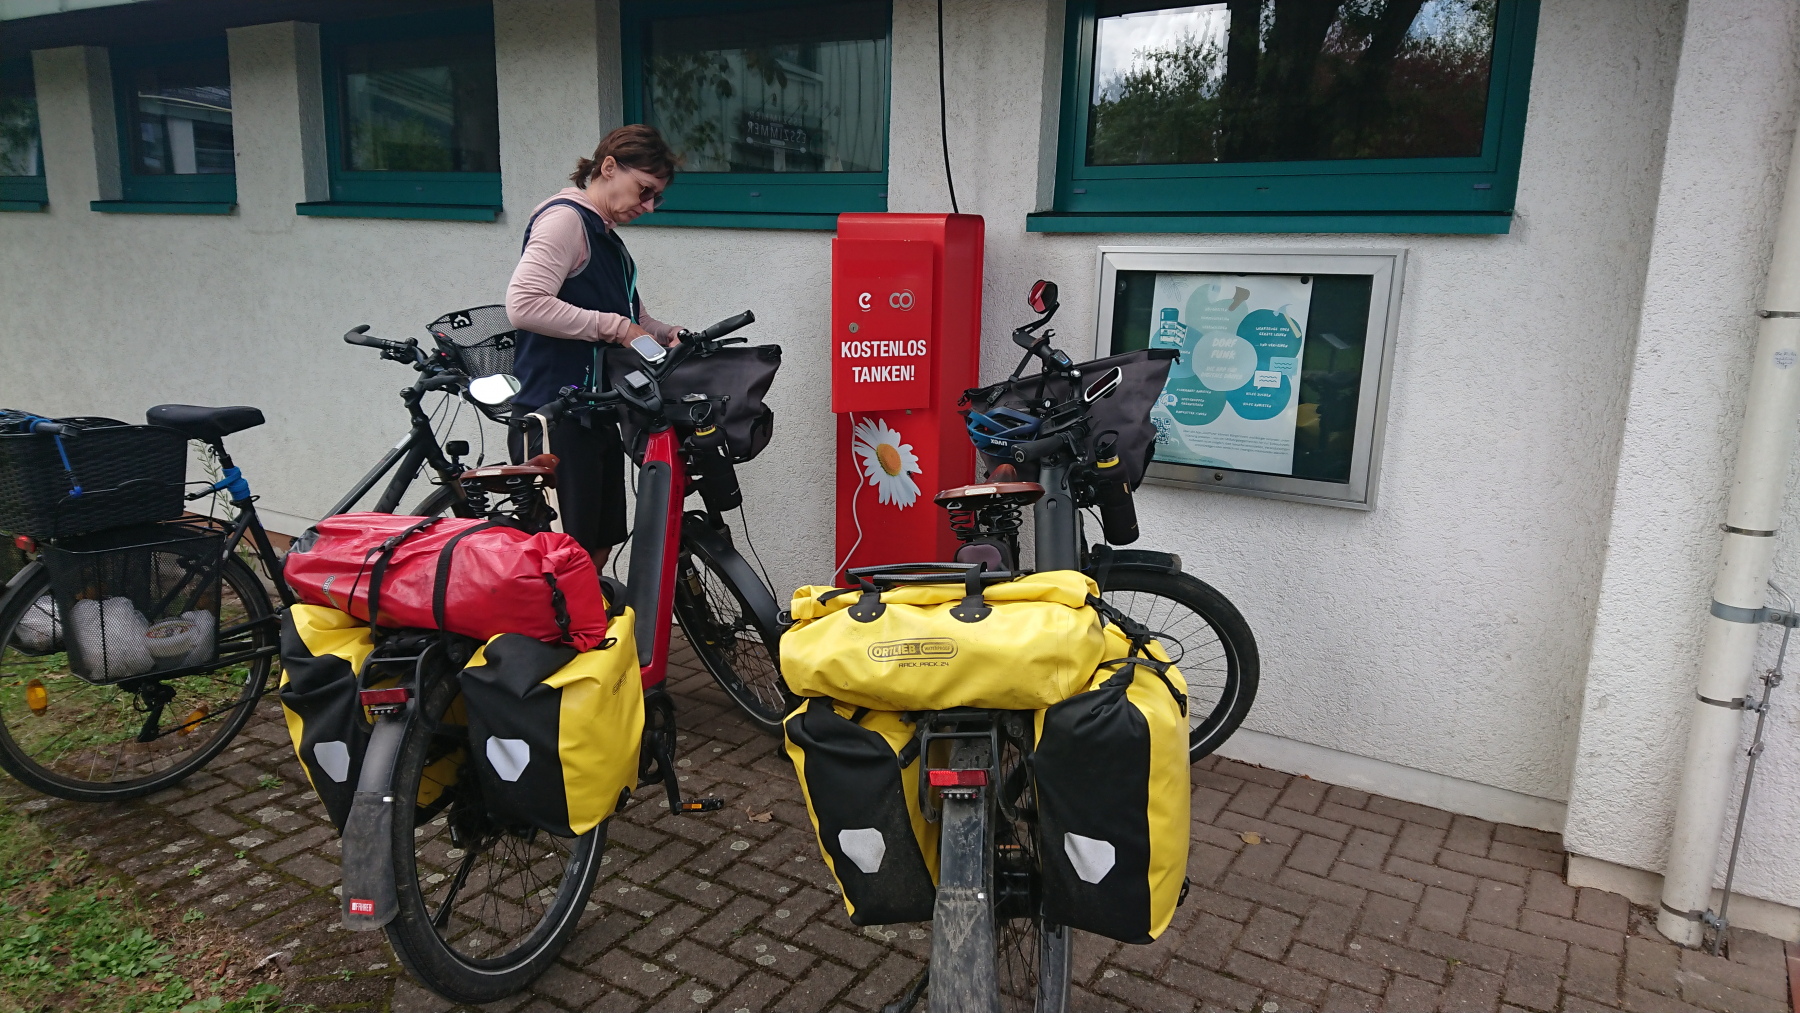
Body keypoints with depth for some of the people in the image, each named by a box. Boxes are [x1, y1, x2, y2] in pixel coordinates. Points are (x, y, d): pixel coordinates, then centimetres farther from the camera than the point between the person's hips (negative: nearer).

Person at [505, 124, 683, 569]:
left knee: (600, 546, 14)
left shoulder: (608, 238, 20)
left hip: (596, 413, 10)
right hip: (554, 419, -10)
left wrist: (666, 333, 7)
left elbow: (628, 319, 28)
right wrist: (613, 327, -21)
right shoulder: (565, 219, -11)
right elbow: (524, 304, -25)